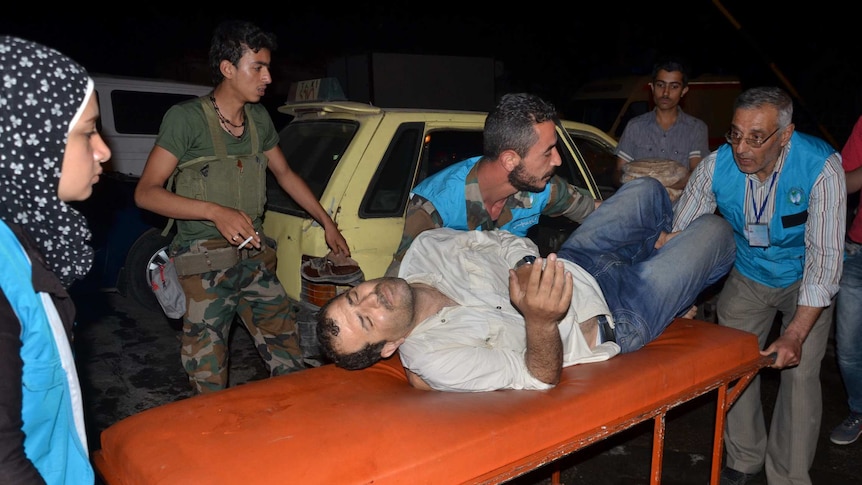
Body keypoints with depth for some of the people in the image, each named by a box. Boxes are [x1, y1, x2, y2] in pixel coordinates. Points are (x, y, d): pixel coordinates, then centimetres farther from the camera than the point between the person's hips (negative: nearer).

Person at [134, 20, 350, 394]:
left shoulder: (259, 118, 8)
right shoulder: (187, 118, -11)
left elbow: (285, 174, 21)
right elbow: (146, 193, -13)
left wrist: (327, 223, 21)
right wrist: (216, 212, -25)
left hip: (255, 257, 6)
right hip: (204, 264, -6)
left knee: (290, 362, 9)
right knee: (210, 380, 1)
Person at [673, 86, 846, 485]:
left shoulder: (820, 168, -30)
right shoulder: (716, 166, -23)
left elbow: (824, 256, -30)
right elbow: (678, 235, -14)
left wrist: (795, 335, -36)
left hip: (805, 280, -2)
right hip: (748, 276, 2)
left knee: (799, 375, -6)